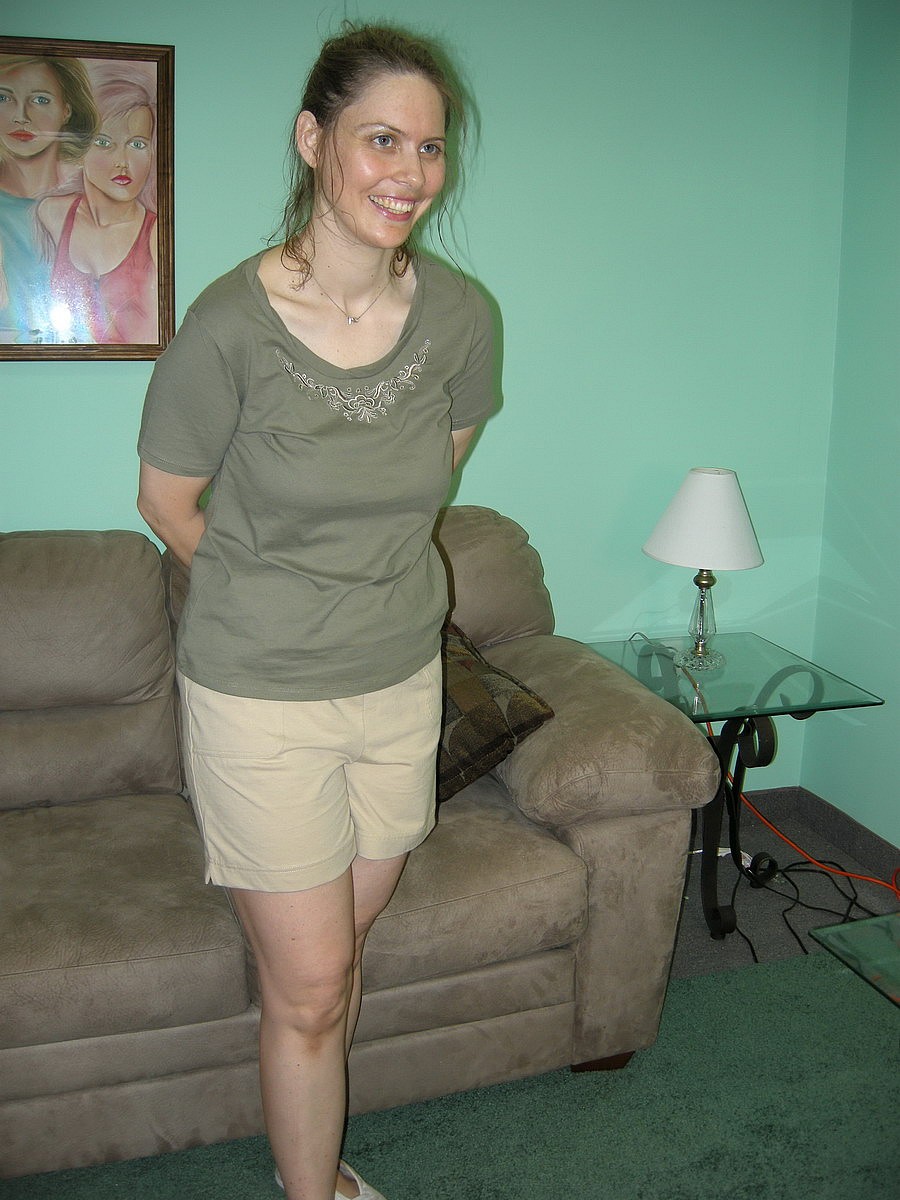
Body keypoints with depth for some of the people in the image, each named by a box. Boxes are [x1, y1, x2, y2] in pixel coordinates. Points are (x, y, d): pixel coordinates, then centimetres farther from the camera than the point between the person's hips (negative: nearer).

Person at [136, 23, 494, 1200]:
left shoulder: (459, 314, -6)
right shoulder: (231, 323, -18)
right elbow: (166, 499, -3)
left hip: (401, 680, 4)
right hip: (262, 699, -4)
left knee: (339, 955, 20)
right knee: (308, 984, 7)